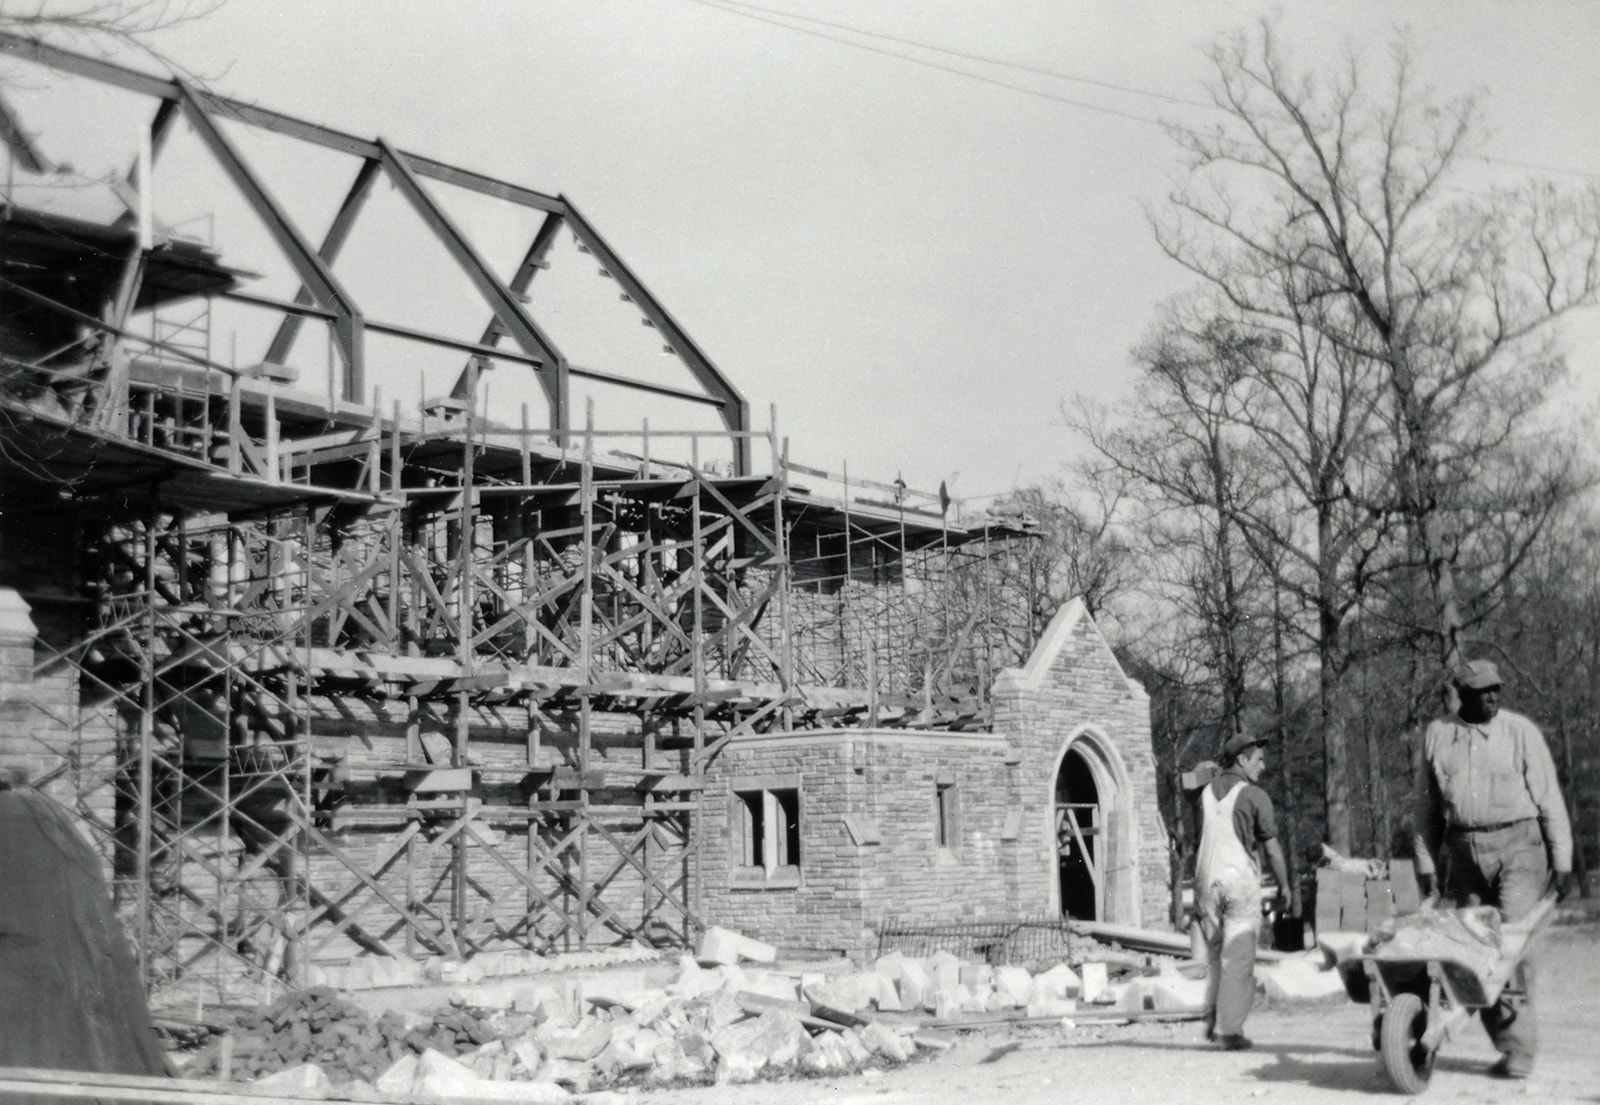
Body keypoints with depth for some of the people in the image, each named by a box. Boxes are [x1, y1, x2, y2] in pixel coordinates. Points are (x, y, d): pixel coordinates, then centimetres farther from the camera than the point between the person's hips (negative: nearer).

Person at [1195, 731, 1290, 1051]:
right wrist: (1284, 884, 8)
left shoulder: (1207, 793, 9)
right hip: (1240, 880, -5)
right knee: (1238, 957, -1)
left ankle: (1212, 1022, 16)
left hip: (1207, 879, 5)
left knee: (1215, 953, 16)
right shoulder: (1254, 796, -7)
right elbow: (1272, 846, -4)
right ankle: (1230, 1029, -2)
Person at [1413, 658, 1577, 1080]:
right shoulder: (1437, 736, 6)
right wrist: (1426, 864, 11)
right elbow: (1427, 806, 13)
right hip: (1462, 852, 3)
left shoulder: (1521, 732, -2)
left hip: (1518, 846, -3)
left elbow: (1549, 799, 1)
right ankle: (1506, 1043, 12)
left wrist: (1562, 861, -2)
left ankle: (1518, 1050, -7)